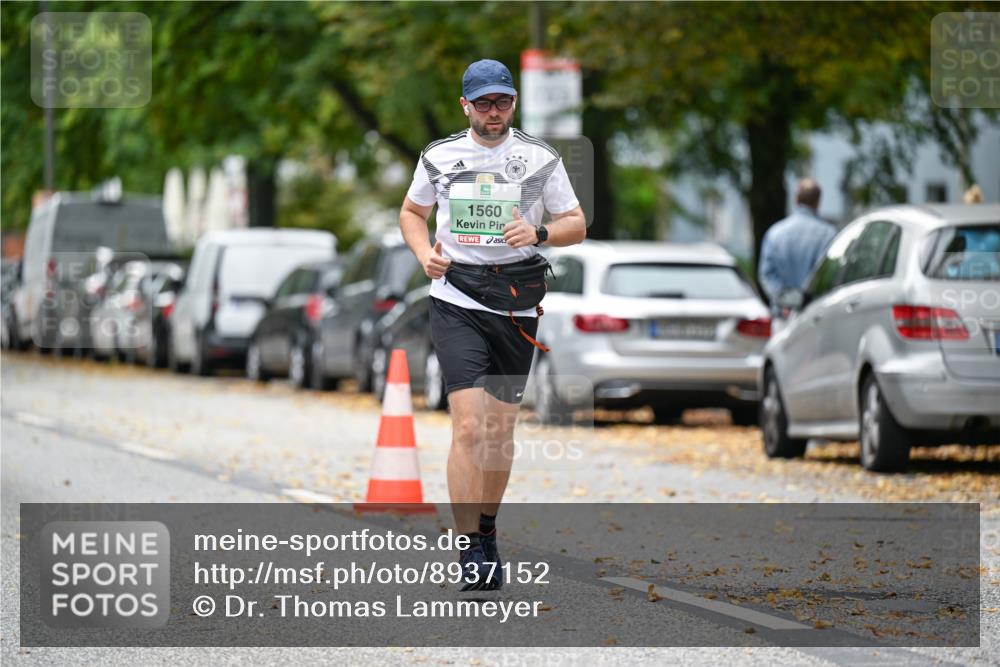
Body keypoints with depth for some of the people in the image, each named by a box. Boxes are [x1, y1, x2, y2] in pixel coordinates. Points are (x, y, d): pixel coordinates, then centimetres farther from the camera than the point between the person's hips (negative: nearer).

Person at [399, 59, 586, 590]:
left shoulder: (541, 159, 2)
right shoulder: (438, 157, 4)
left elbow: (576, 224, 6)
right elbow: (412, 212, 19)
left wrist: (539, 233, -15)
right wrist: (424, 252, -1)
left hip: (515, 307, 2)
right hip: (456, 303, -1)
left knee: (500, 429, 8)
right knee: (468, 427, -14)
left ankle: (487, 532, 29)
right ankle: (471, 554, -15)